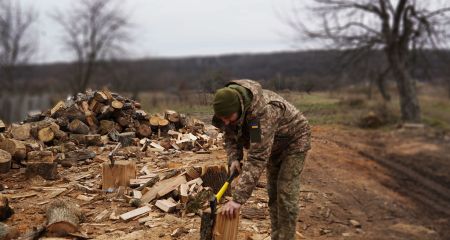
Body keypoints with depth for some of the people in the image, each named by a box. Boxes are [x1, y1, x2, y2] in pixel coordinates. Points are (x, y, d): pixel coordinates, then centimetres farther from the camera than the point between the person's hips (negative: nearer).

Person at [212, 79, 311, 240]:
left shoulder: (264, 111, -44)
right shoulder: (229, 106, -21)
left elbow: (257, 159, -47)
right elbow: (230, 136, -1)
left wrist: (238, 199, -48)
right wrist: (233, 158, -22)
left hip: (294, 140, -7)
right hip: (272, 145, 7)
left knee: (286, 195, -12)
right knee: (272, 194, 11)